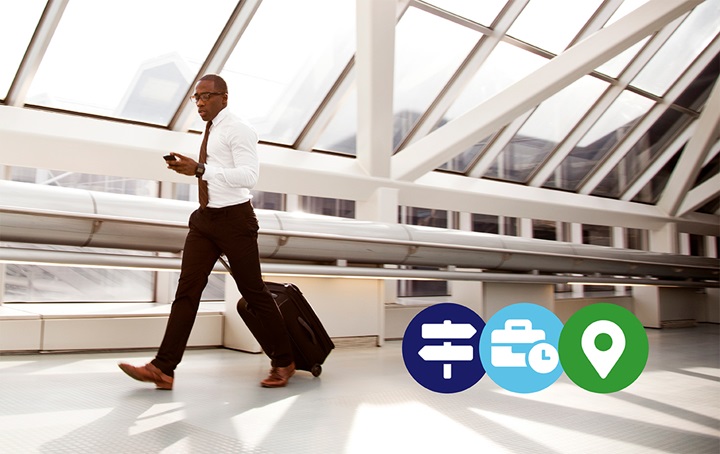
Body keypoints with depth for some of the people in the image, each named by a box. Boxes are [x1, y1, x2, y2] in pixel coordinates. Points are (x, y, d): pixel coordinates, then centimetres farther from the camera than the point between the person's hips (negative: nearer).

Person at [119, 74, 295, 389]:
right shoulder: (209, 132, 17)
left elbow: (249, 175, -23)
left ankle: (283, 362, 17)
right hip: (204, 219, 8)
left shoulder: (238, 130, -9)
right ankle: (163, 369, -1)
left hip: (234, 219, -8)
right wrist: (189, 168, 14)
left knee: (253, 291, 1)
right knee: (187, 290, -1)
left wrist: (201, 169, -27)